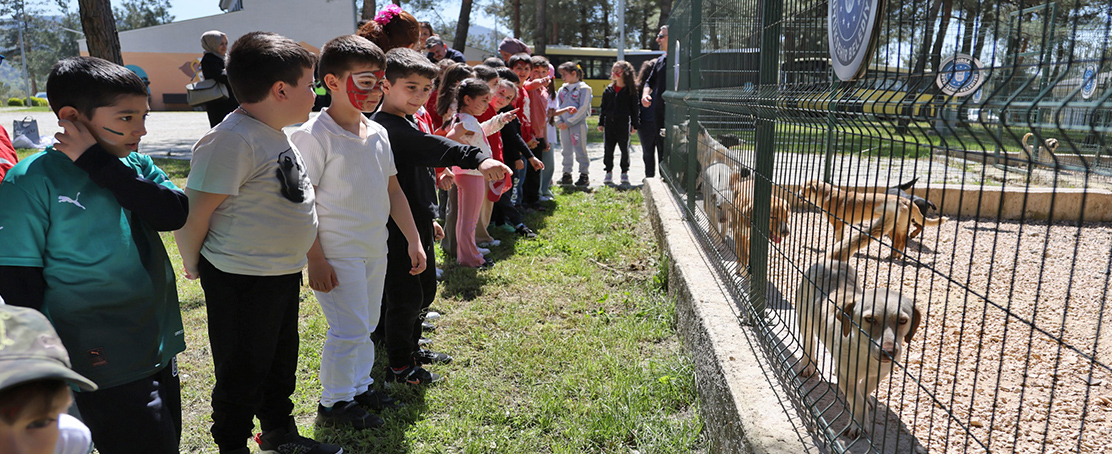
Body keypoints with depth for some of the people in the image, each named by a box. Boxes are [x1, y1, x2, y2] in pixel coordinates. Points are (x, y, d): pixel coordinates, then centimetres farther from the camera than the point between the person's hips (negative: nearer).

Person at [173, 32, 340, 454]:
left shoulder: (276, 134, 8)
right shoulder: (231, 139, -23)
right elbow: (193, 211, -22)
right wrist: (194, 264, -7)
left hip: (284, 273, 10)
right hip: (241, 282, -9)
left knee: (281, 362, 24)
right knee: (242, 375, 8)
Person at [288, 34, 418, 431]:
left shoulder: (377, 133, 6)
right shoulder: (313, 136, -16)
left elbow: (392, 190, 12)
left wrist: (414, 240, 10)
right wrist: (315, 259, -17)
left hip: (374, 250, 7)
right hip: (337, 254, -7)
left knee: (366, 324, 18)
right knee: (349, 329, -2)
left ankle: (359, 386, 36)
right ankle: (333, 403, 17)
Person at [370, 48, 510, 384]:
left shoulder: (404, 125, 14)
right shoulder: (386, 127, -20)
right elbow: (435, 148, -39)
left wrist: (427, 216, 27)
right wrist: (478, 159, -52)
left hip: (417, 225, 10)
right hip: (399, 230, -10)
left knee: (425, 291, 21)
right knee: (406, 297, 1)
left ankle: (411, 349, 39)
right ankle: (399, 367, 18)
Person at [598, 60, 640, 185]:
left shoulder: (630, 90, 0)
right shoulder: (609, 90, 9)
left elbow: (634, 108, 2)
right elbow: (603, 107, 11)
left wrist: (635, 124, -1)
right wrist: (601, 122, 6)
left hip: (623, 123, -3)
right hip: (609, 122, 3)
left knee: (624, 149, 4)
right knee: (608, 149, 4)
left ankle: (625, 172, 16)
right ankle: (609, 172, 15)